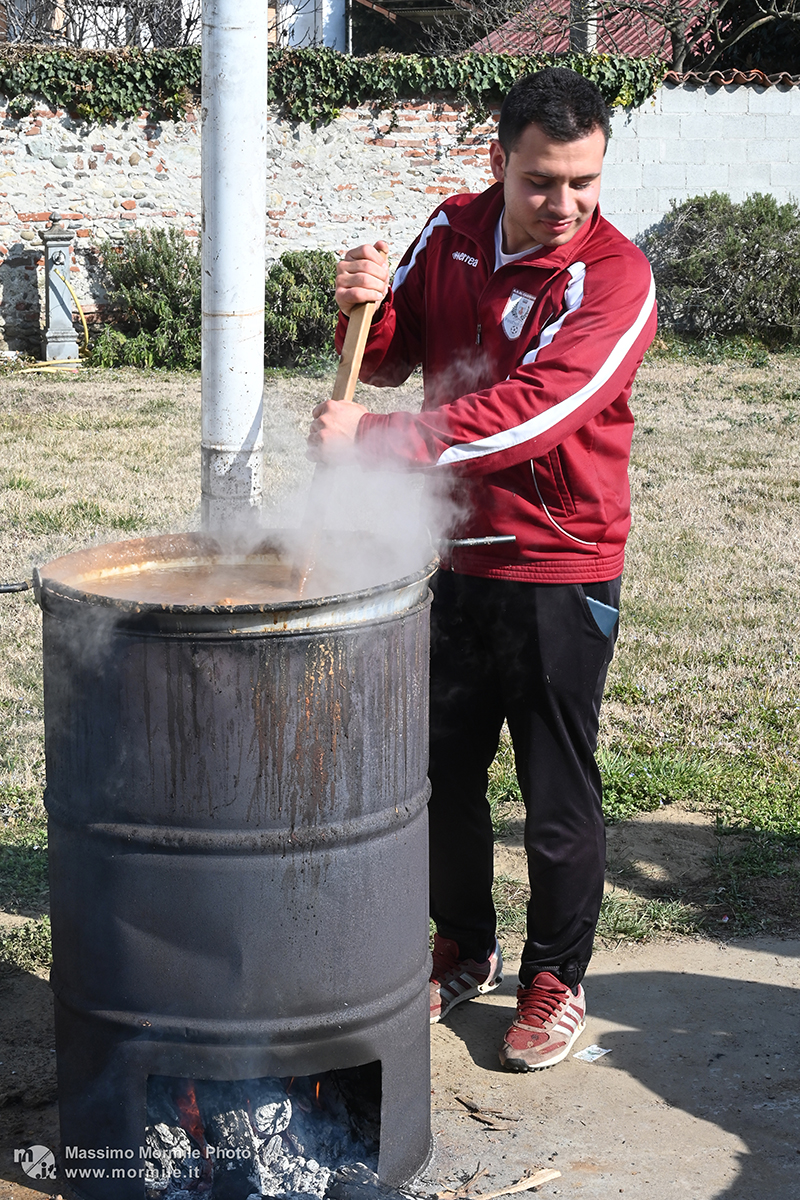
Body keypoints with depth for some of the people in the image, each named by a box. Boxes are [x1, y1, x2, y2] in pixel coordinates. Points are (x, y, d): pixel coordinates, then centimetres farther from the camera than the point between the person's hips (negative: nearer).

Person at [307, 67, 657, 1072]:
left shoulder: (616, 276, -17)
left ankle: (556, 977, 23)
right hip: (454, 555, 5)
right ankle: (465, 948, 35)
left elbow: (534, 410, -28)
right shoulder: (451, 233, 1)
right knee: (442, 771, 15)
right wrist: (367, 307, -13)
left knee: (557, 793, 4)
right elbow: (392, 359, 11)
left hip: (560, 572, -5)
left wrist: (374, 439, -31)